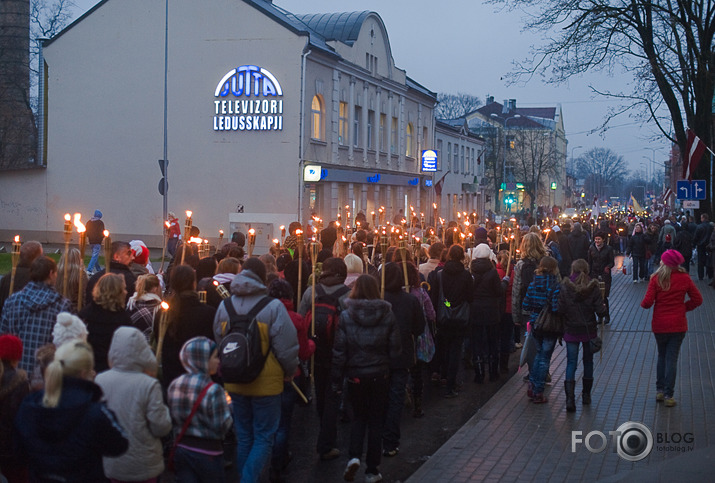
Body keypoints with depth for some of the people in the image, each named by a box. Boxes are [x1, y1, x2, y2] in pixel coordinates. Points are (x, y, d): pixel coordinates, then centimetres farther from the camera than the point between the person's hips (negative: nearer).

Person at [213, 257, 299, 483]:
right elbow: (286, 346, -13)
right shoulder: (273, 306, -15)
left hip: (235, 383, 5)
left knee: (244, 436, 17)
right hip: (267, 382, -5)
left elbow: (218, 342, 11)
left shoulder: (224, 306, 0)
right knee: (264, 437, 5)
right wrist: (289, 372, 5)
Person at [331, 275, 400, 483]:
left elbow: (339, 351, -6)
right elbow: (395, 349, -2)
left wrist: (336, 380, 2)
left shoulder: (346, 316, -8)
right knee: (376, 421, 12)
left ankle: (354, 456, -4)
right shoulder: (387, 315, -6)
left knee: (359, 417, 19)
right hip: (380, 375, 0)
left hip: (356, 375, 0)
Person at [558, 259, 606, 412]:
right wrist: (604, 308, 11)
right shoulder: (593, 287, -8)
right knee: (588, 361, 18)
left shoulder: (565, 287, -10)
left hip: (571, 330, -1)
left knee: (571, 363, 2)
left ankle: (570, 398, -13)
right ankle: (586, 395, 28)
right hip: (589, 330, 1)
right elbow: (600, 309, -11)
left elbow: (560, 309, -13)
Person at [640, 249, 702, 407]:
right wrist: (684, 308, 12)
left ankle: (659, 391, 19)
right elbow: (697, 299, 0)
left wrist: (643, 303, 8)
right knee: (672, 358, 3)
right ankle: (668, 395, 3)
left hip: (659, 324, 0)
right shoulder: (684, 278, -5)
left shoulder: (656, 279, -10)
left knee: (662, 356, 18)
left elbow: (647, 302, -14)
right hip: (678, 325, 0)